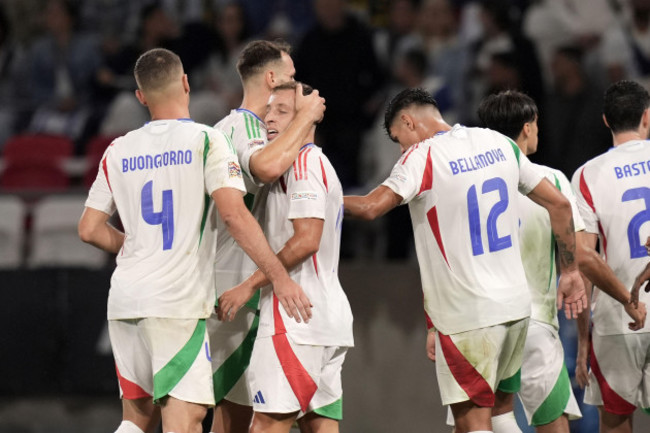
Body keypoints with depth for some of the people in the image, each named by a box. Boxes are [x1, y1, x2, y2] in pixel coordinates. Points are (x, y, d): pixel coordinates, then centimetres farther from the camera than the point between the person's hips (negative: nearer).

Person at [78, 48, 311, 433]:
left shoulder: (119, 151, 10)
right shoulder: (205, 140, -4)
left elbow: (90, 229, 13)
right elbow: (234, 214, -14)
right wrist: (279, 277, -12)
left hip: (125, 300, 6)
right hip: (178, 300, -6)